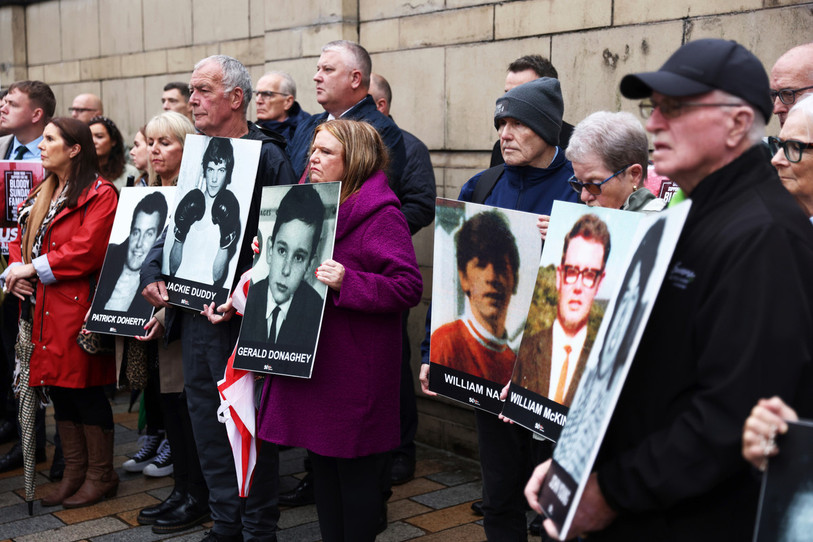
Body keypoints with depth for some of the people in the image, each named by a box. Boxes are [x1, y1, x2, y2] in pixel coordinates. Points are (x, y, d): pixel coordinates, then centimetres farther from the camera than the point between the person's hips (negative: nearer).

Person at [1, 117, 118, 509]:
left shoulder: (99, 194, -10)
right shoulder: (41, 194, 18)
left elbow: (86, 251, -20)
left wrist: (33, 268, -15)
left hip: (77, 307, -8)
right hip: (43, 309, 8)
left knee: (84, 391, -1)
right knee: (59, 390, 13)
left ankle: (101, 476, 13)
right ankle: (74, 473, 24)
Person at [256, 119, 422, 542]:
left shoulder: (381, 214, -12)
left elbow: (408, 288, -19)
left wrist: (346, 282, -27)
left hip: (355, 369, -8)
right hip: (310, 359, 8)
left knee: (355, 472, 4)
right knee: (323, 468, 17)